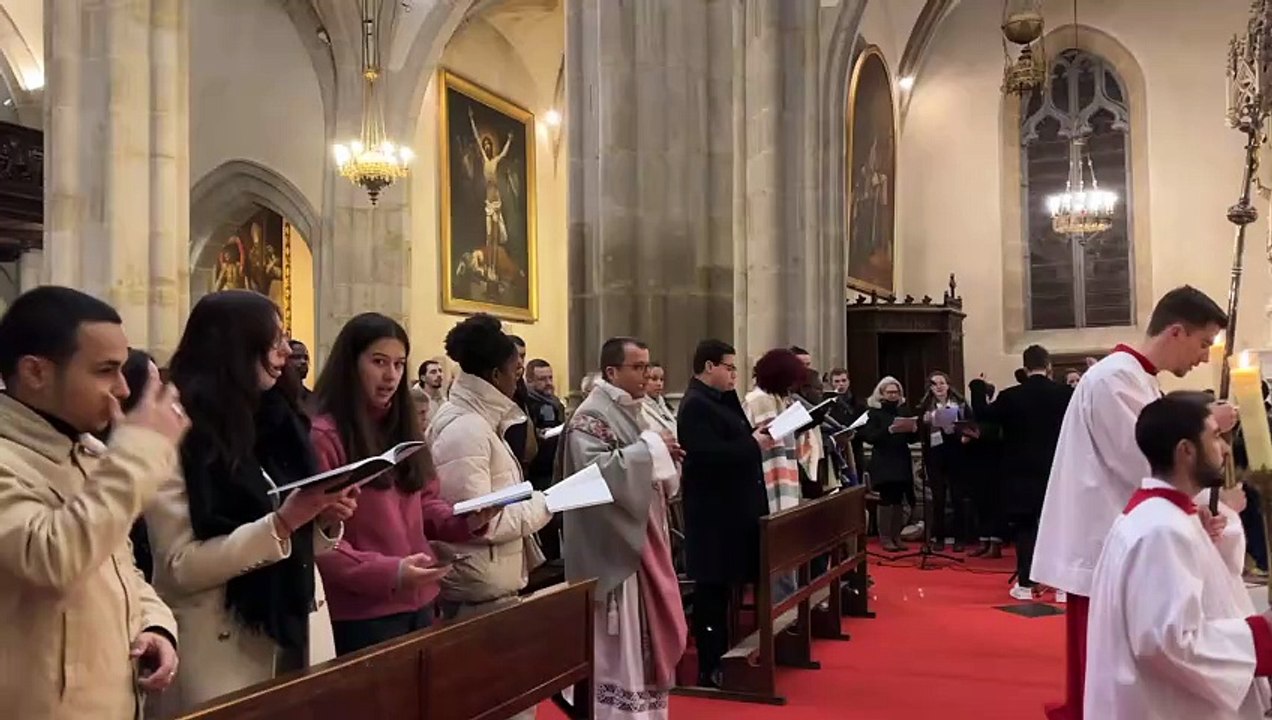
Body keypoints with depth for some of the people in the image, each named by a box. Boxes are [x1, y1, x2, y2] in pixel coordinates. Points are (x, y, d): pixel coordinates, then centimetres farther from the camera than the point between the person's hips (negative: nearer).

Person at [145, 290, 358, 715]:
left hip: (300, 633, 6)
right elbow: (179, 568, -17)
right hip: (223, 650, -6)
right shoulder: (177, 441, -12)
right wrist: (281, 523, -24)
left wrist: (327, 523, -7)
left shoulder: (279, 423, 6)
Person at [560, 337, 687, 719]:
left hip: (644, 540, 9)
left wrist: (665, 458, 1)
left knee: (646, 635, 15)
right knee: (619, 644, -1)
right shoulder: (590, 417, -14)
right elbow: (596, 471, -28)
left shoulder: (630, 412, 14)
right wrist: (650, 447, -22)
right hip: (616, 547, -9)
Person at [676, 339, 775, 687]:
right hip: (714, 510, -10)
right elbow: (707, 454, -28)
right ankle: (710, 668, 7)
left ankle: (721, 657, 25)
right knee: (712, 588, -2)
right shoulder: (695, 405, -16)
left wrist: (755, 435, 2)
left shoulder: (720, 400, 15)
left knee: (724, 585, 15)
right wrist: (753, 443, -20)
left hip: (731, 506, 10)